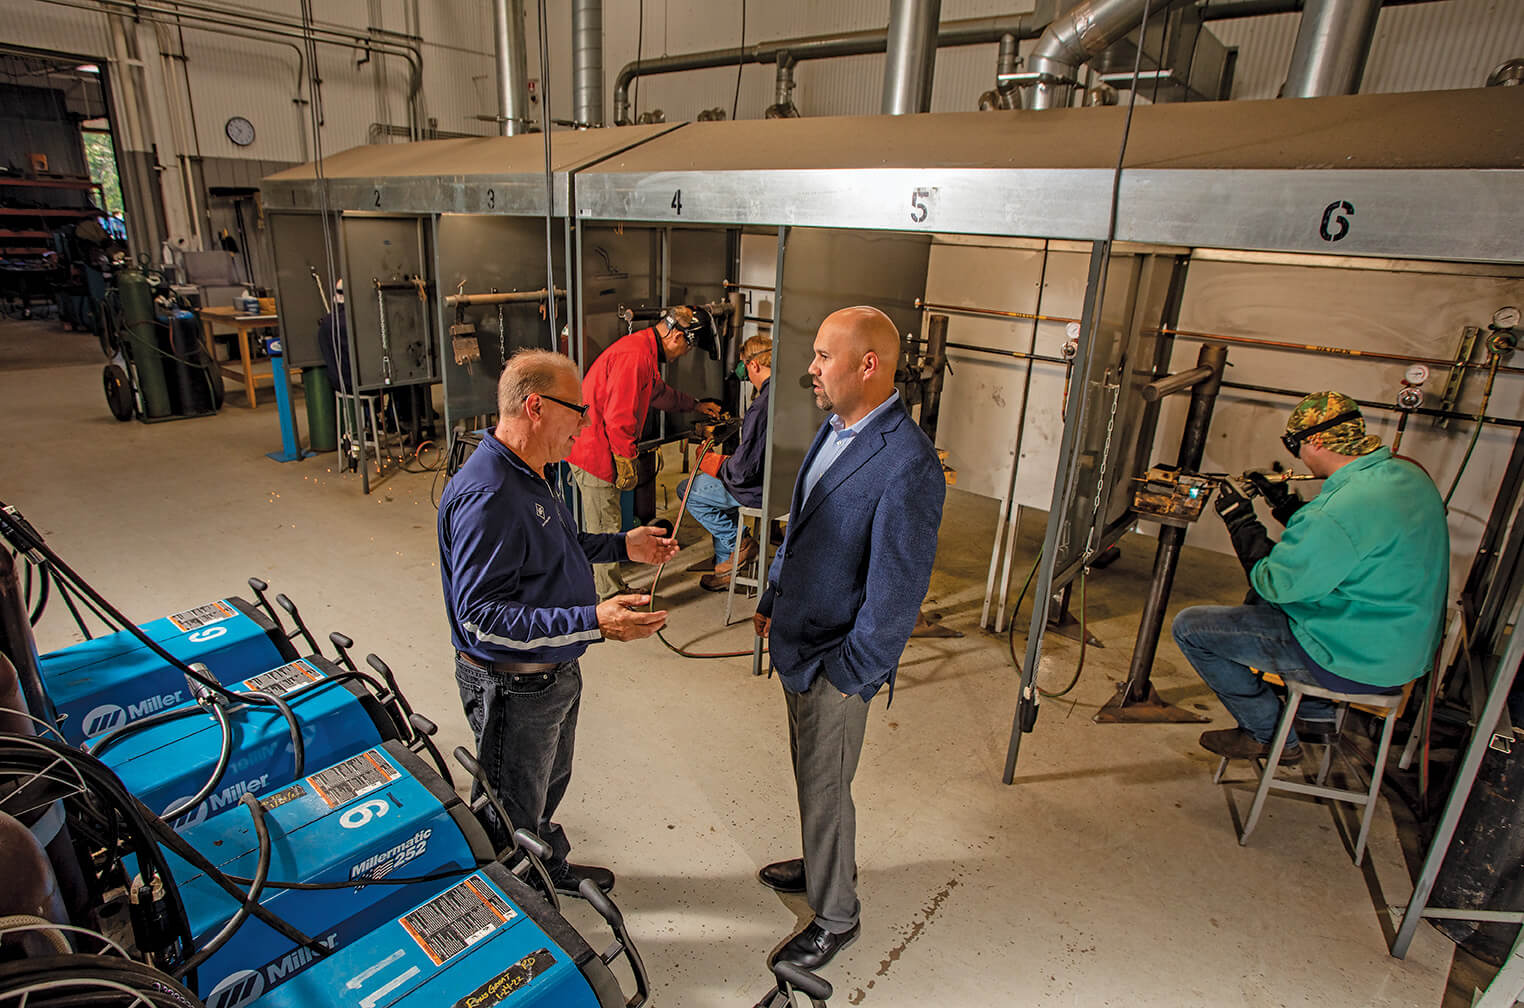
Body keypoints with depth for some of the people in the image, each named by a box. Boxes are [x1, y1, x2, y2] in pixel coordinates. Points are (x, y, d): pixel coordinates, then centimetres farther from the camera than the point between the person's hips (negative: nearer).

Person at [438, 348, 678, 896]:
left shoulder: (534, 472, 3)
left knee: (549, 785, 31)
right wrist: (592, 622, -39)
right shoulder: (486, 496, -31)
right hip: (513, 686, -10)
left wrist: (622, 546, 7)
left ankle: (552, 869, 55)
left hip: (555, 671, 10)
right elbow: (481, 614, -33)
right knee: (514, 815, 15)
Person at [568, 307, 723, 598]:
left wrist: (695, 405, 41)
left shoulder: (644, 350, 14)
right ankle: (611, 599, 10)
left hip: (596, 448, 11)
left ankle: (607, 588, 31)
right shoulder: (635, 355, -21)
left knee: (602, 526, 19)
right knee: (606, 528, -1)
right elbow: (618, 416, -25)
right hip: (595, 451, -11)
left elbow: (660, 392, 33)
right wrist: (626, 461, -19)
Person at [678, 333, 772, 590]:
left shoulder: (762, 406, -26)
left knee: (687, 490, 2)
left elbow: (744, 469, -24)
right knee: (712, 482, 29)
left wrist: (710, 462, -5)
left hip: (764, 489, -9)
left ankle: (739, 542, 8)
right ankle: (724, 561, 30)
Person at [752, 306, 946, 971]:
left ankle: (835, 918, 37)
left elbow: (896, 593, -24)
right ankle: (824, 865, 52)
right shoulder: (834, 430, 2)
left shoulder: (907, 467, -27)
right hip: (797, 642, 8)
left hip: (837, 665, -8)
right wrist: (772, 601, 15)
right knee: (811, 775, 26)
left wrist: (847, 675, -16)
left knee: (824, 790, 11)